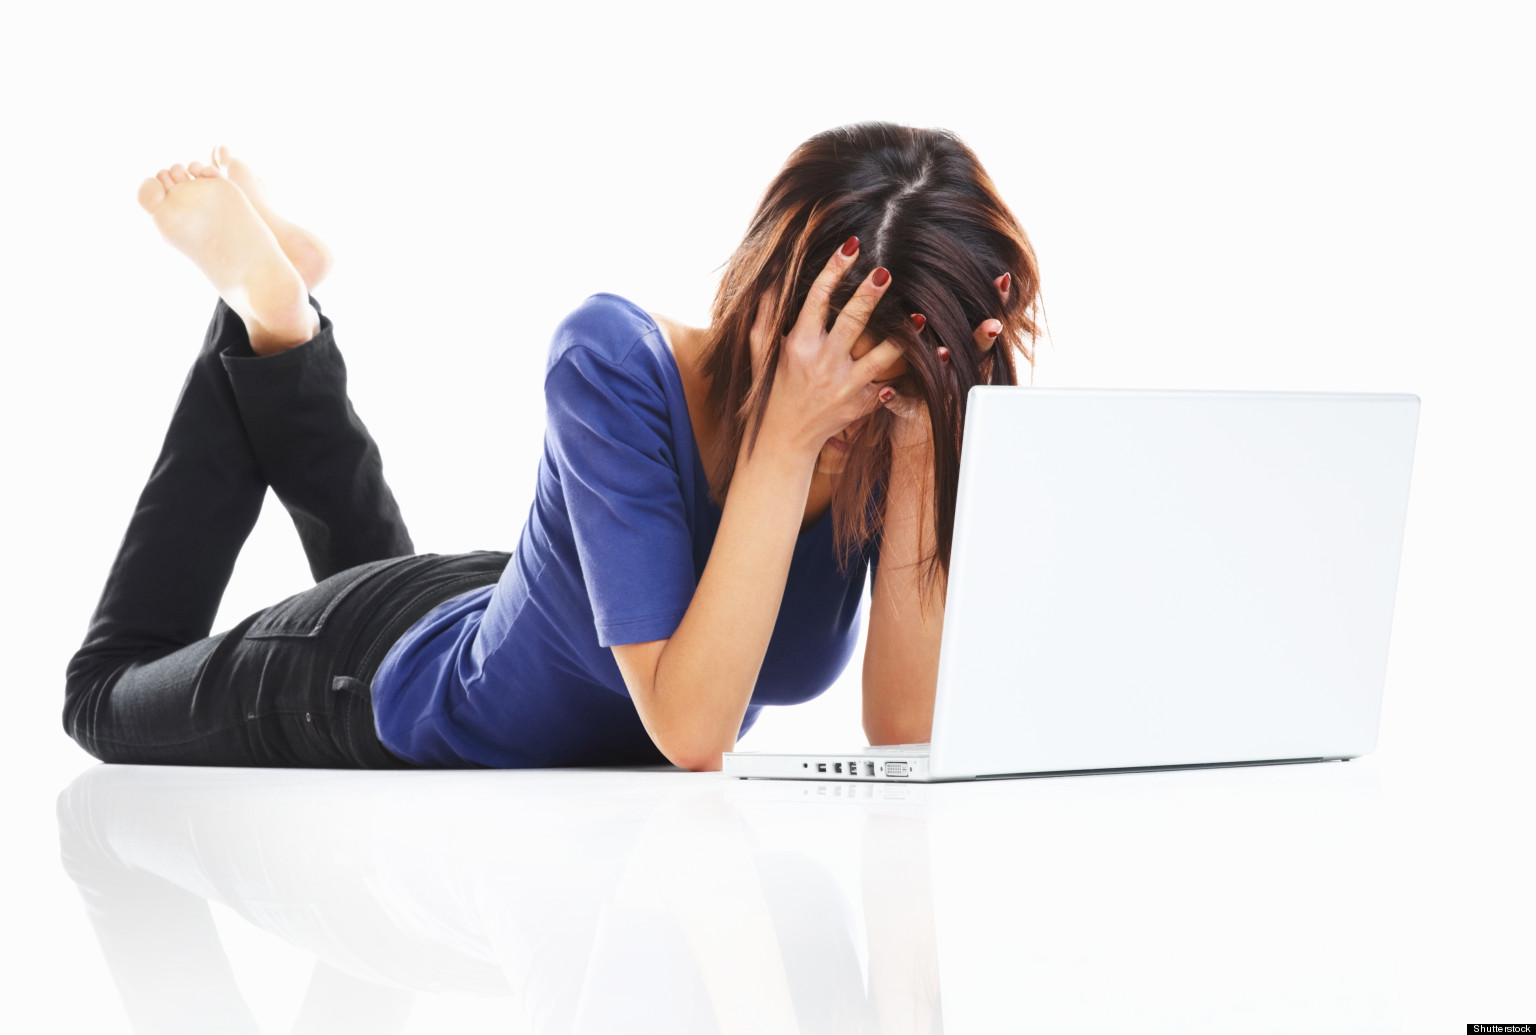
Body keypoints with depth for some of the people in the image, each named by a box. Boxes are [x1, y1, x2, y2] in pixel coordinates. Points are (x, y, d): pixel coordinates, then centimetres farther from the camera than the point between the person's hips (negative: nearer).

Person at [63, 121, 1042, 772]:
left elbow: (904, 731, -35)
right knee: (111, 690, 25)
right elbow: (691, 732, -46)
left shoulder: (916, 427, -28)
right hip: (425, 681, -5)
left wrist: (919, 448, -43)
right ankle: (268, 311, 27)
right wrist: (785, 440, -50)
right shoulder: (618, 360, -40)